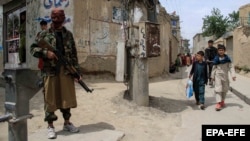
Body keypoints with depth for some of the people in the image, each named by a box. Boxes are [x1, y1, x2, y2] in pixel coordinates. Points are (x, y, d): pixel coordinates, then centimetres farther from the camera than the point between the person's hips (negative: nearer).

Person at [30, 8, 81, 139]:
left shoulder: (68, 34, 10)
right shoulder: (44, 34, 5)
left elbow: (74, 54, 7)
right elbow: (33, 48, 6)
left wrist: (77, 71, 0)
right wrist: (46, 53, -13)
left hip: (66, 70, 2)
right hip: (50, 70, -2)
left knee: (67, 97, 9)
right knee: (50, 98, 4)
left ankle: (67, 122, 26)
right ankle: (50, 126, 18)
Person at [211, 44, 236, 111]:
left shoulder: (227, 58, -3)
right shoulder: (216, 59, -2)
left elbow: (231, 67, -5)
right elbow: (214, 68, 5)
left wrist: (233, 75, -14)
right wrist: (212, 76, 7)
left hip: (225, 75, 2)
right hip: (218, 75, -2)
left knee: (225, 89, 13)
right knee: (218, 89, -9)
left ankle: (222, 101, 33)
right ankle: (218, 103, -10)